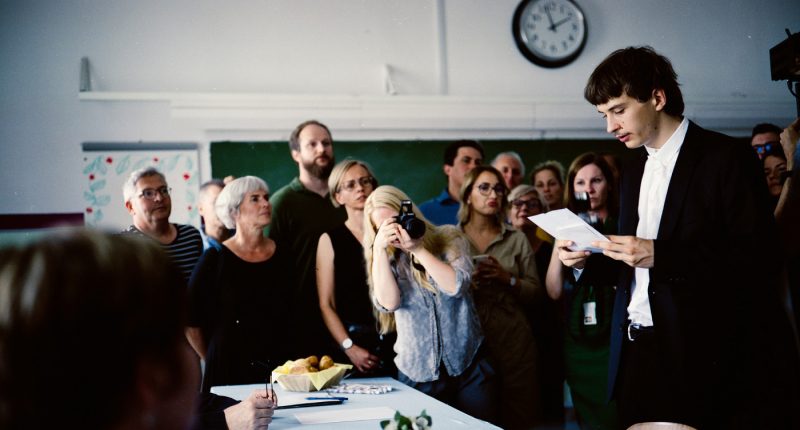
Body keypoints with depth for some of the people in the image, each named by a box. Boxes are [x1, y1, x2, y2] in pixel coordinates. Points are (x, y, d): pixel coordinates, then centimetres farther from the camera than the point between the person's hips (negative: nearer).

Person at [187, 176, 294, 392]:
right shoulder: (216, 259, -6)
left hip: (281, 366, 3)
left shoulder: (282, 255, 6)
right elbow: (190, 321, -1)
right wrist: (214, 361, 7)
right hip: (231, 371, -3)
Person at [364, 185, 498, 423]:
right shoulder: (387, 260, 3)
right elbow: (388, 303, -16)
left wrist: (418, 248, -17)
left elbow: (456, 285, -16)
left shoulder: (449, 238, -1)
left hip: (469, 365, -1)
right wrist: (379, 249, -18)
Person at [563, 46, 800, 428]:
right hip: (640, 353, 6)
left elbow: (759, 262, -16)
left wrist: (660, 255, -22)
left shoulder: (726, 158, -8)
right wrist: (585, 261, 0)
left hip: (711, 359, -6)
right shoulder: (634, 172, 15)